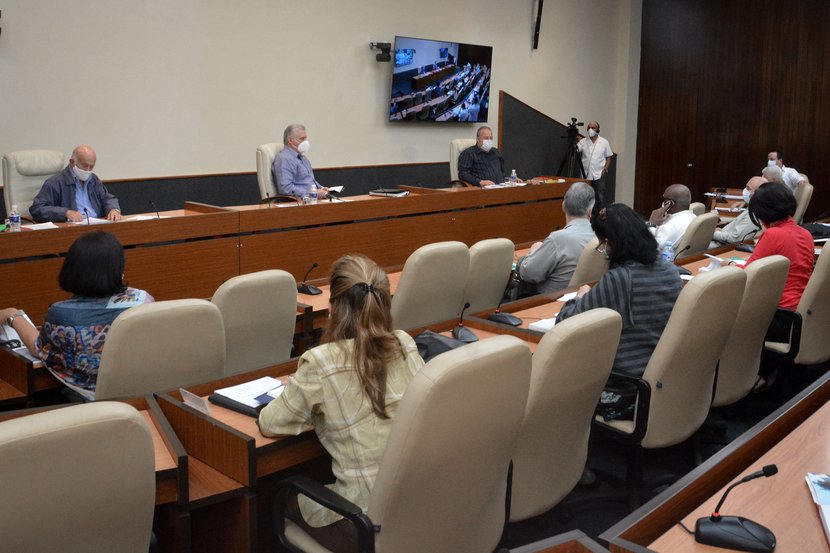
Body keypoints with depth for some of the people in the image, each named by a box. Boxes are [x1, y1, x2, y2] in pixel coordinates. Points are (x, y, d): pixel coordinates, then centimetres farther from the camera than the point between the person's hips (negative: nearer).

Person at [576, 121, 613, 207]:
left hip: (599, 175, -1)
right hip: (585, 175, 1)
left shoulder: (604, 142, 6)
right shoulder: (583, 141, 7)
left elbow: (608, 157, 10)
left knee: (600, 198, -2)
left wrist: (605, 169, -3)